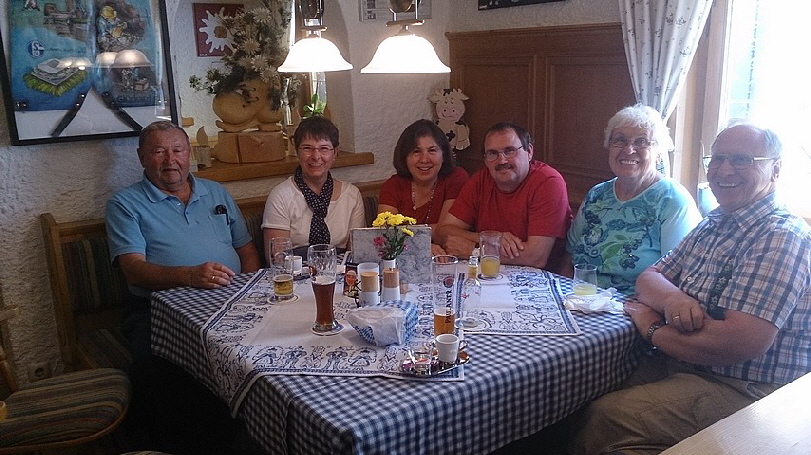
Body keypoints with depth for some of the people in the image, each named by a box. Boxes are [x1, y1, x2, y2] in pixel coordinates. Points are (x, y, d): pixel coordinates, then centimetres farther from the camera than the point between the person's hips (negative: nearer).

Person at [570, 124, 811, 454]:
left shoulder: (781, 237, -18)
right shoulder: (714, 223, 11)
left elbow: (742, 343, -28)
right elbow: (649, 276, 11)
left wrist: (652, 328, -13)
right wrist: (671, 298, -15)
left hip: (743, 391, -8)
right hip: (686, 365, 8)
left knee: (604, 417, -22)